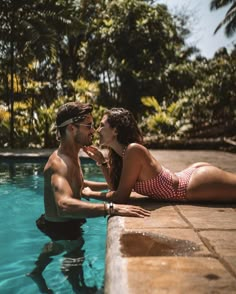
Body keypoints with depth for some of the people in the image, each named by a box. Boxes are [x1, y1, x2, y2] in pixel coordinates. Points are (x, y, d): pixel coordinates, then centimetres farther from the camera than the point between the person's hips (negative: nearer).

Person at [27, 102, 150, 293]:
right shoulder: (60, 163, -34)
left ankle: (37, 272, 59)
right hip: (62, 227, -10)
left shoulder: (72, 156, -1)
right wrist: (111, 208, -62)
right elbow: (64, 205, -54)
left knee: (58, 246, 34)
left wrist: (109, 185, 8)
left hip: (68, 223, 10)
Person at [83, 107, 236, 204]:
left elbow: (121, 197, -23)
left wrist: (91, 193, -10)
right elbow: (116, 186, 6)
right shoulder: (121, 152, 0)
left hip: (199, 184, -8)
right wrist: (101, 161, -3)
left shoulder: (133, 150, -27)